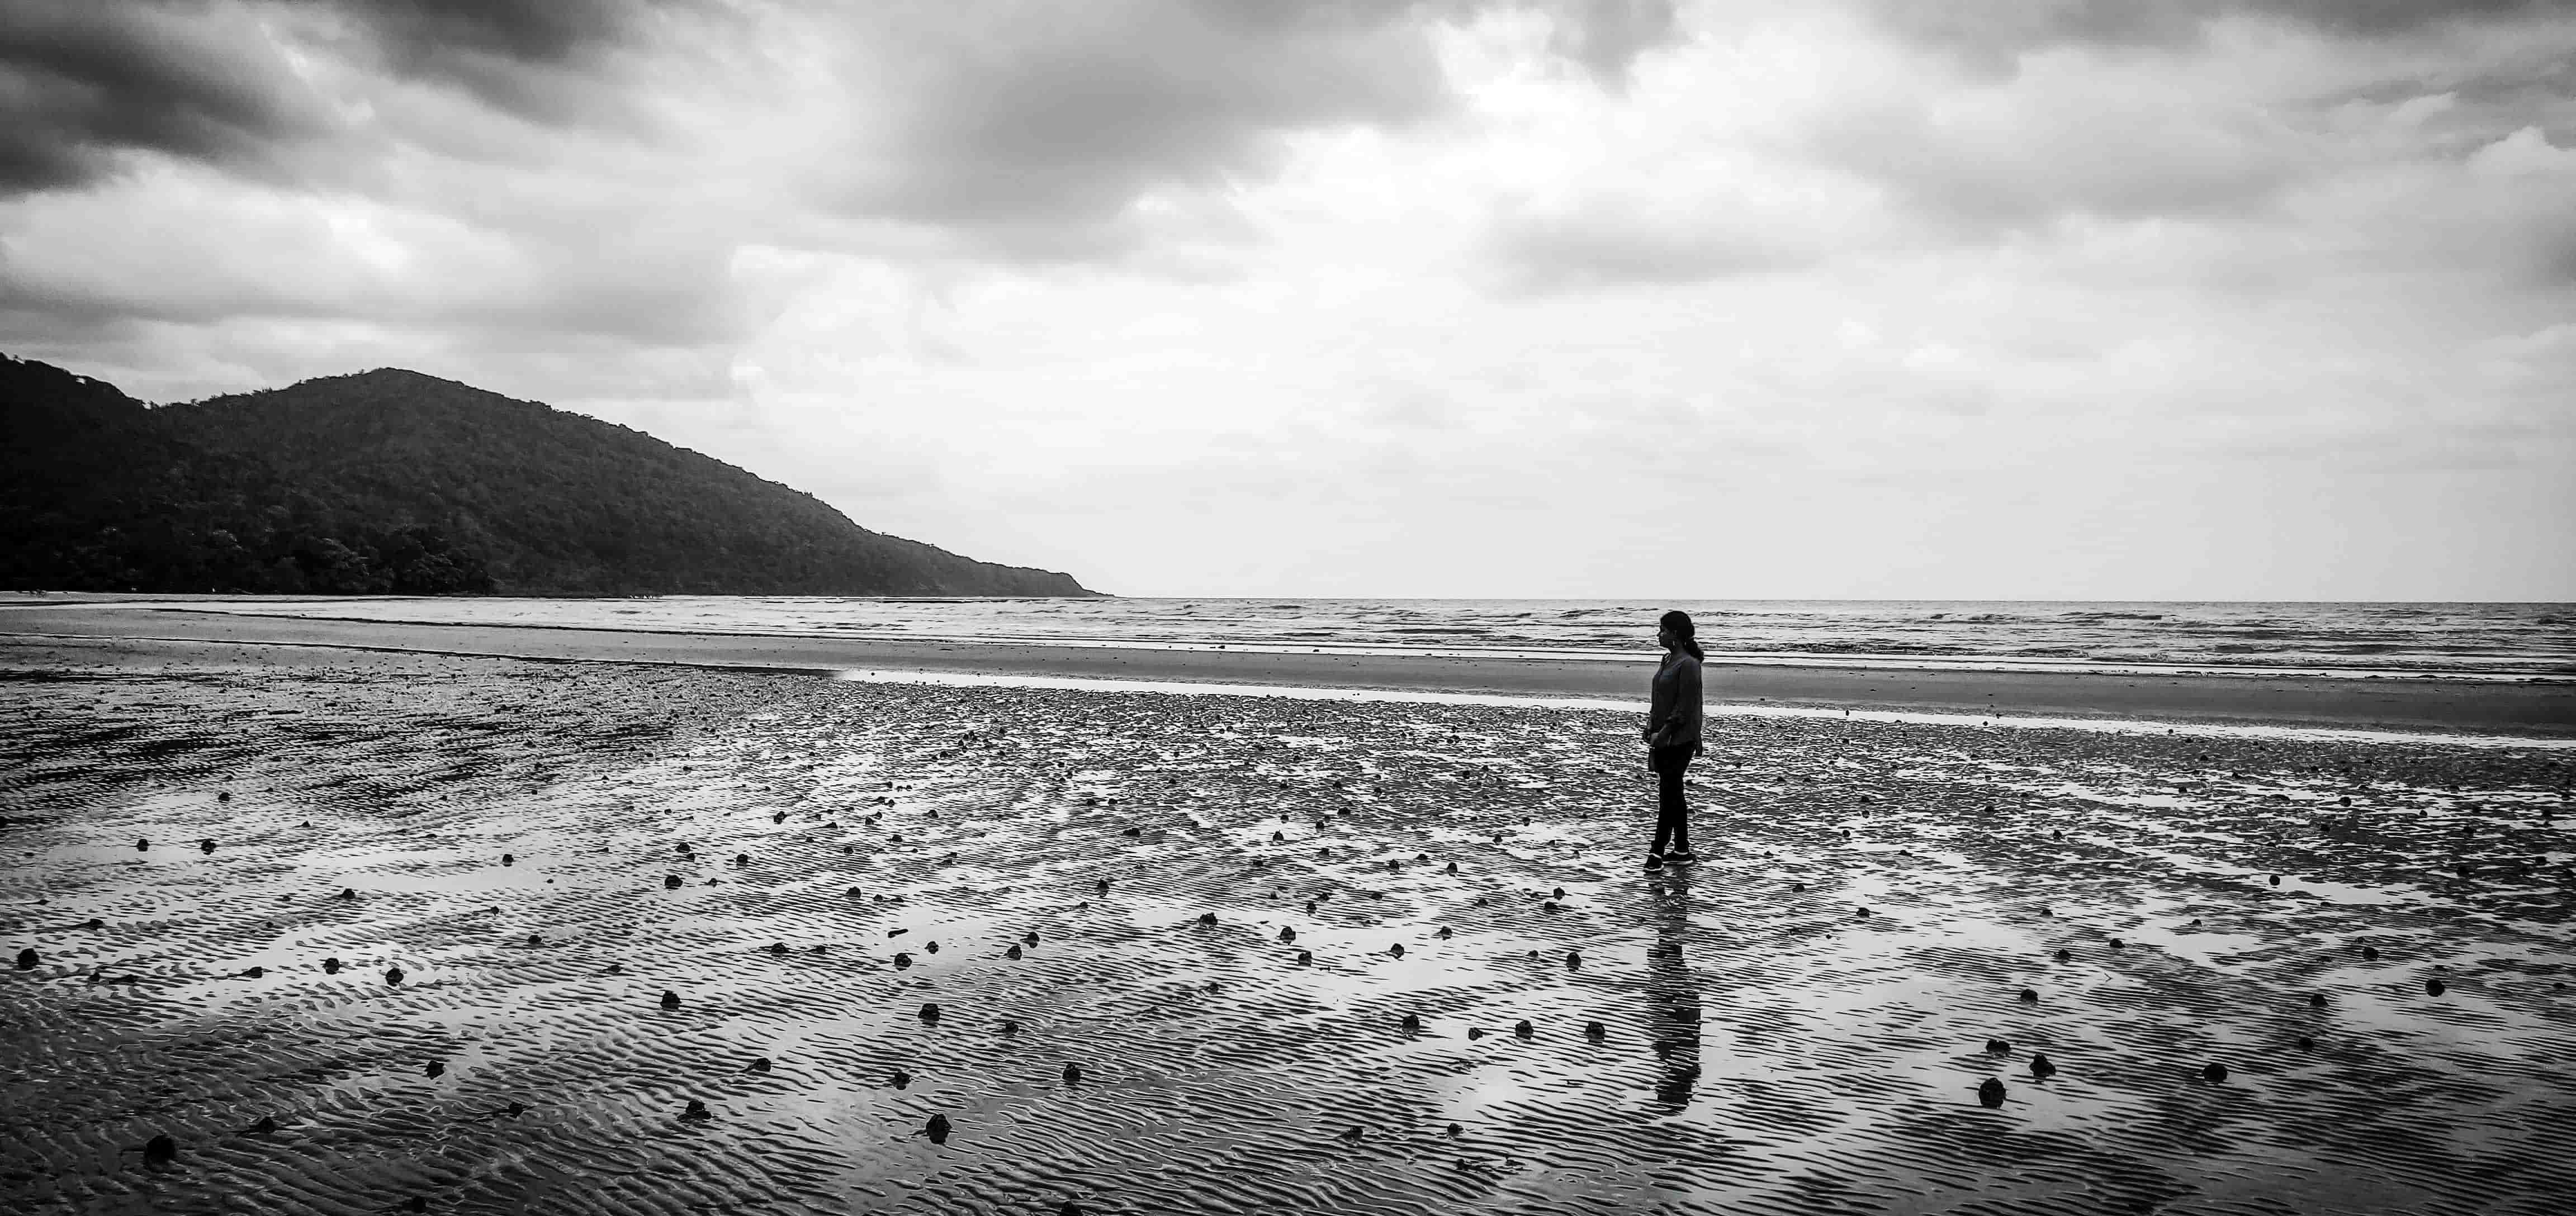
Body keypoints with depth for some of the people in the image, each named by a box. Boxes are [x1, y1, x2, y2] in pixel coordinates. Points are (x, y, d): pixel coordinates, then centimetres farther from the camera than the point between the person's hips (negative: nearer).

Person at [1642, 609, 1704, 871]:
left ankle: (1658, 851, -1)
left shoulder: (1688, 664, -15)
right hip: (1663, 739, 9)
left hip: (1678, 741, -9)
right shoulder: (1668, 660, 12)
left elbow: (1684, 708, -18)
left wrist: (1663, 733, -18)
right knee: (1673, 794, 12)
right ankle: (1681, 851, 19)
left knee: (1668, 795, -5)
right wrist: (1651, 730, 10)